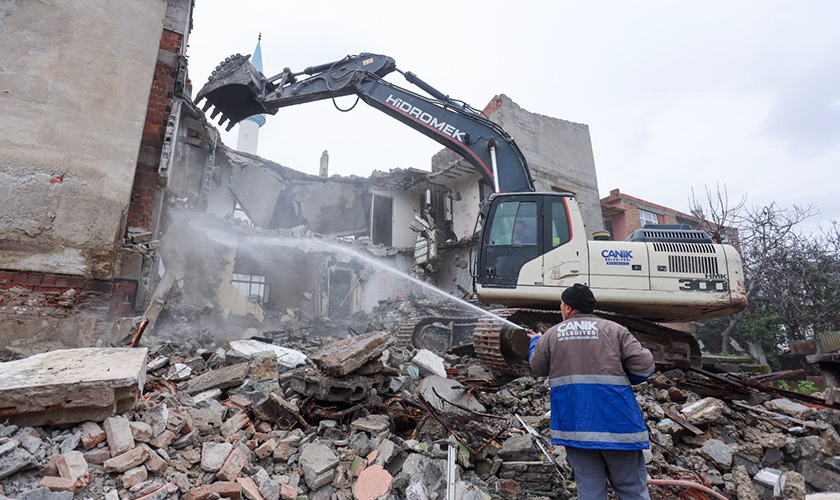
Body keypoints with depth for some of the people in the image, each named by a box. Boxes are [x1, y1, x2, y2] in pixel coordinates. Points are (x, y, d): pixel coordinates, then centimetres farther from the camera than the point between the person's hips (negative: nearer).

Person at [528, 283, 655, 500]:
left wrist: (535, 342, 32)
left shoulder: (551, 334, 4)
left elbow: (538, 369, 15)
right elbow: (644, 366, -5)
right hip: (615, 420, -1)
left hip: (573, 423, 1)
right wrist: (620, 378, 14)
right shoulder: (614, 330, -1)